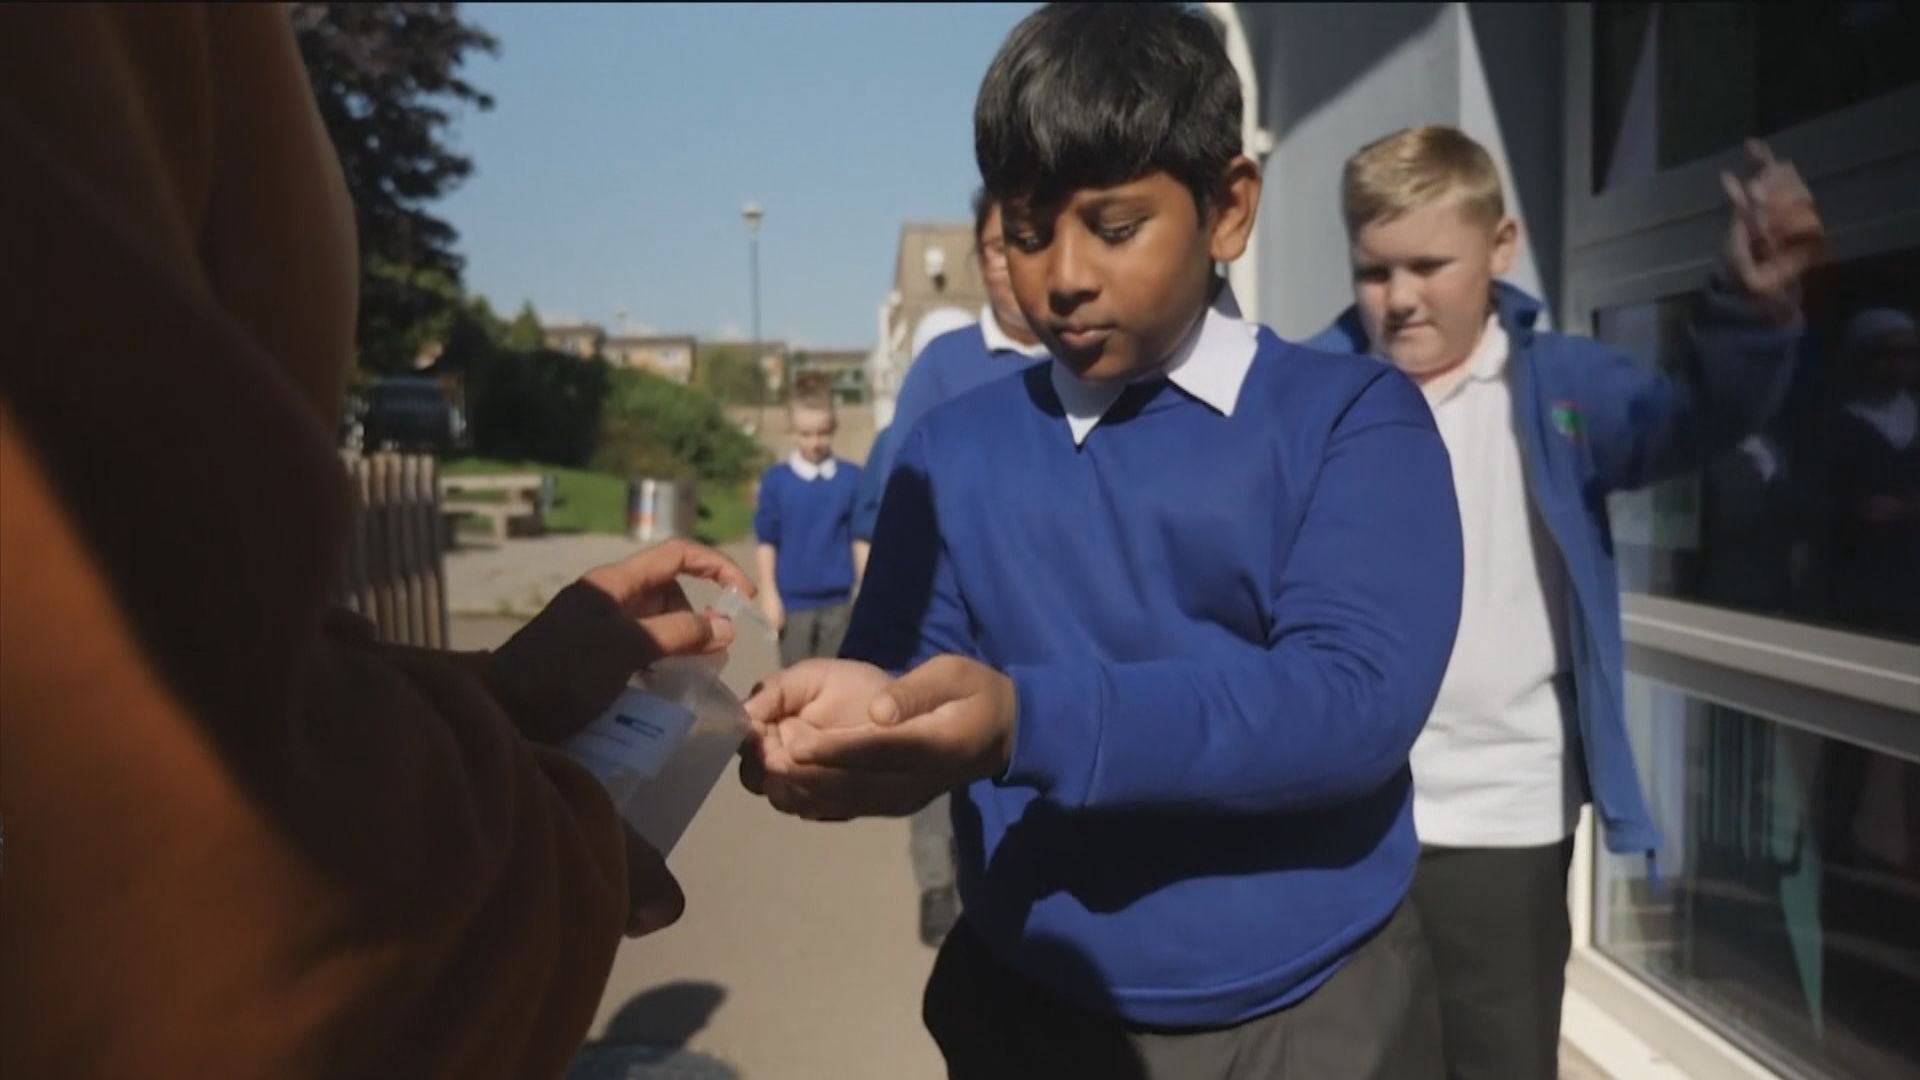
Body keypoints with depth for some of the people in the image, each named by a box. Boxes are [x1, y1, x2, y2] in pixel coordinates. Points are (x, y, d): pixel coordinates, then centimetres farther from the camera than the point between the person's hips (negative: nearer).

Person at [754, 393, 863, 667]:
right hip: (792, 600, -1)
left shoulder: (852, 478, -2)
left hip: (837, 601, 1)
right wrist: (769, 595, -1)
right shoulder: (776, 479, -4)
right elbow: (766, 541, 0)